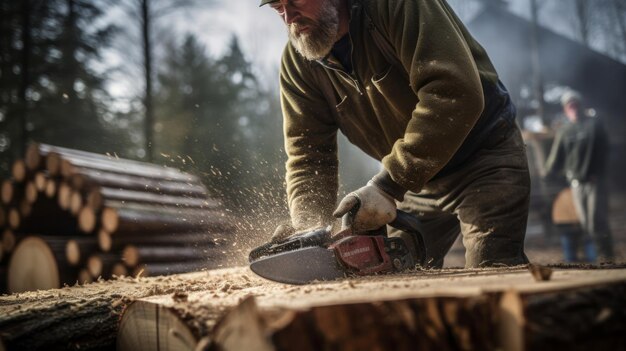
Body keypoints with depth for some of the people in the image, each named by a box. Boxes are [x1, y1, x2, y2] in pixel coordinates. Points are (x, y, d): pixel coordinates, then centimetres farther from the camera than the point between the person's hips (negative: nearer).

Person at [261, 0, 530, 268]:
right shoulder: (297, 63, -7)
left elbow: (456, 92, -34)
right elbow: (307, 155, -7)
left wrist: (387, 185, -36)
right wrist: (310, 227, -26)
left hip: (485, 159, -5)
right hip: (415, 182, 6)